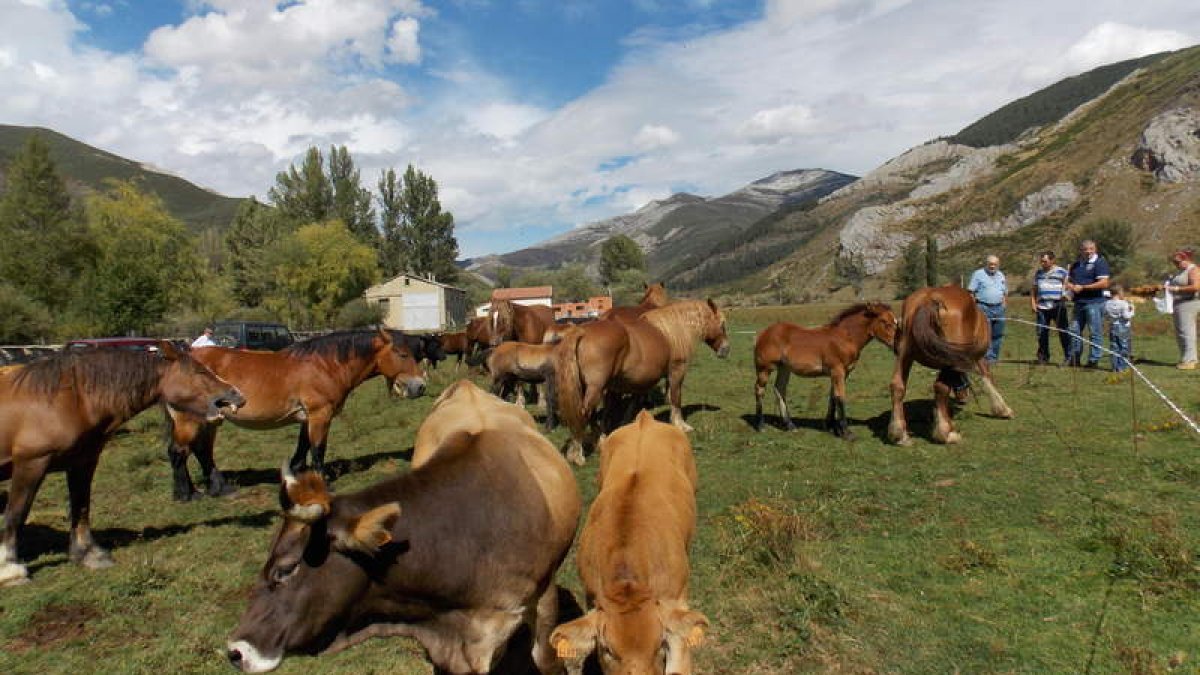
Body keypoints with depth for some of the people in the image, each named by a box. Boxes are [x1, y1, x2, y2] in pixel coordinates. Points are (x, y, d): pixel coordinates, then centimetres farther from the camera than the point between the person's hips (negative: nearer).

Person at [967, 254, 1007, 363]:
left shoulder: (1001, 275, 18)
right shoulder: (978, 274, 0)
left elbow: (1005, 292, 24)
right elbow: (971, 291, -6)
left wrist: (1004, 304, 13)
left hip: (998, 308, 6)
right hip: (984, 308, -6)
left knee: (997, 334, 8)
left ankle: (994, 357, 17)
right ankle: (988, 357, -8)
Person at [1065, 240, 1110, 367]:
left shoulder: (1100, 262, -7)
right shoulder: (1076, 264, 14)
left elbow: (1104, 283, -16)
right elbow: (1068, 281, 19)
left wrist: (1082, 287, -14)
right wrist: (1072, 287, -4)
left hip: (1094, 303, -7)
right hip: (1079, 303, 7)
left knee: (1094, 333, -2)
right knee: (1074, 331, 10)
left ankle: (1094, 360, 4)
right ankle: (1074, 359, 19)